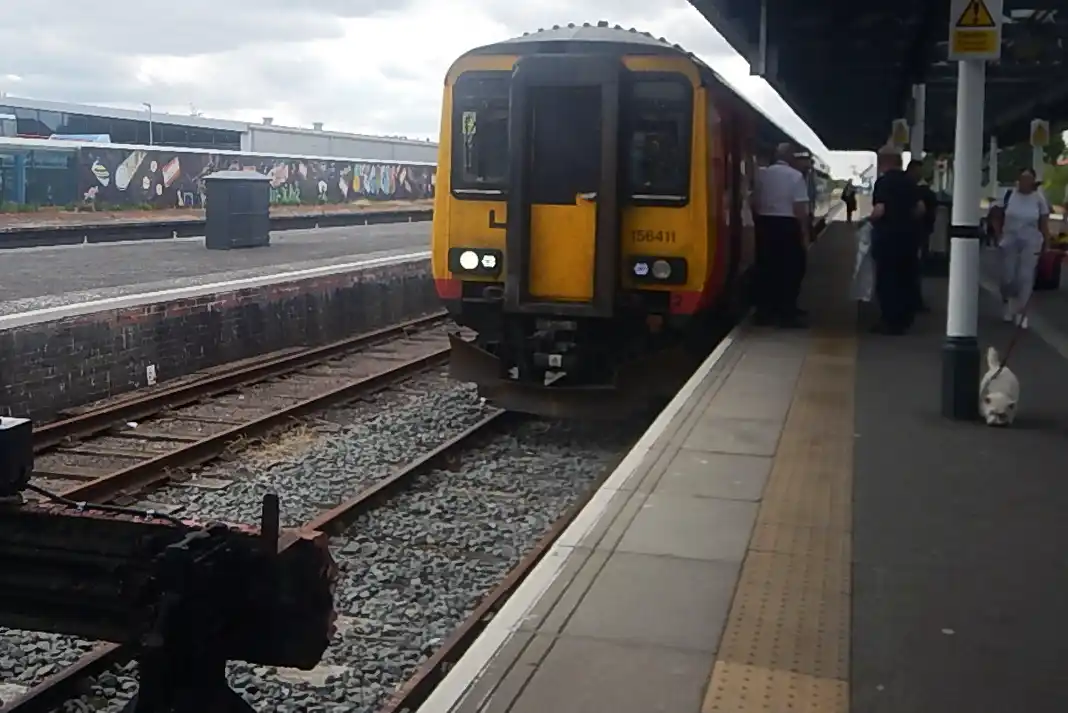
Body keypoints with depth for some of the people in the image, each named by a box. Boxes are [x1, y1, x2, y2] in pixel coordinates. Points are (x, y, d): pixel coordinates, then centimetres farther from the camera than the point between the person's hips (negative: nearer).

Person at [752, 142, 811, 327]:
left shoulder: (762, 174, 4)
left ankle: (764, 312, 14)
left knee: (766, 269, 10)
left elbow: (754, 202, 8)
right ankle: (787, 314, 5)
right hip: (787, 225, -4)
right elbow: (799, 207, -13)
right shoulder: (795, 176, -9)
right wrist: (805, 232, -7)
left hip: (765, 223, 5)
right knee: (790, 269, 5)